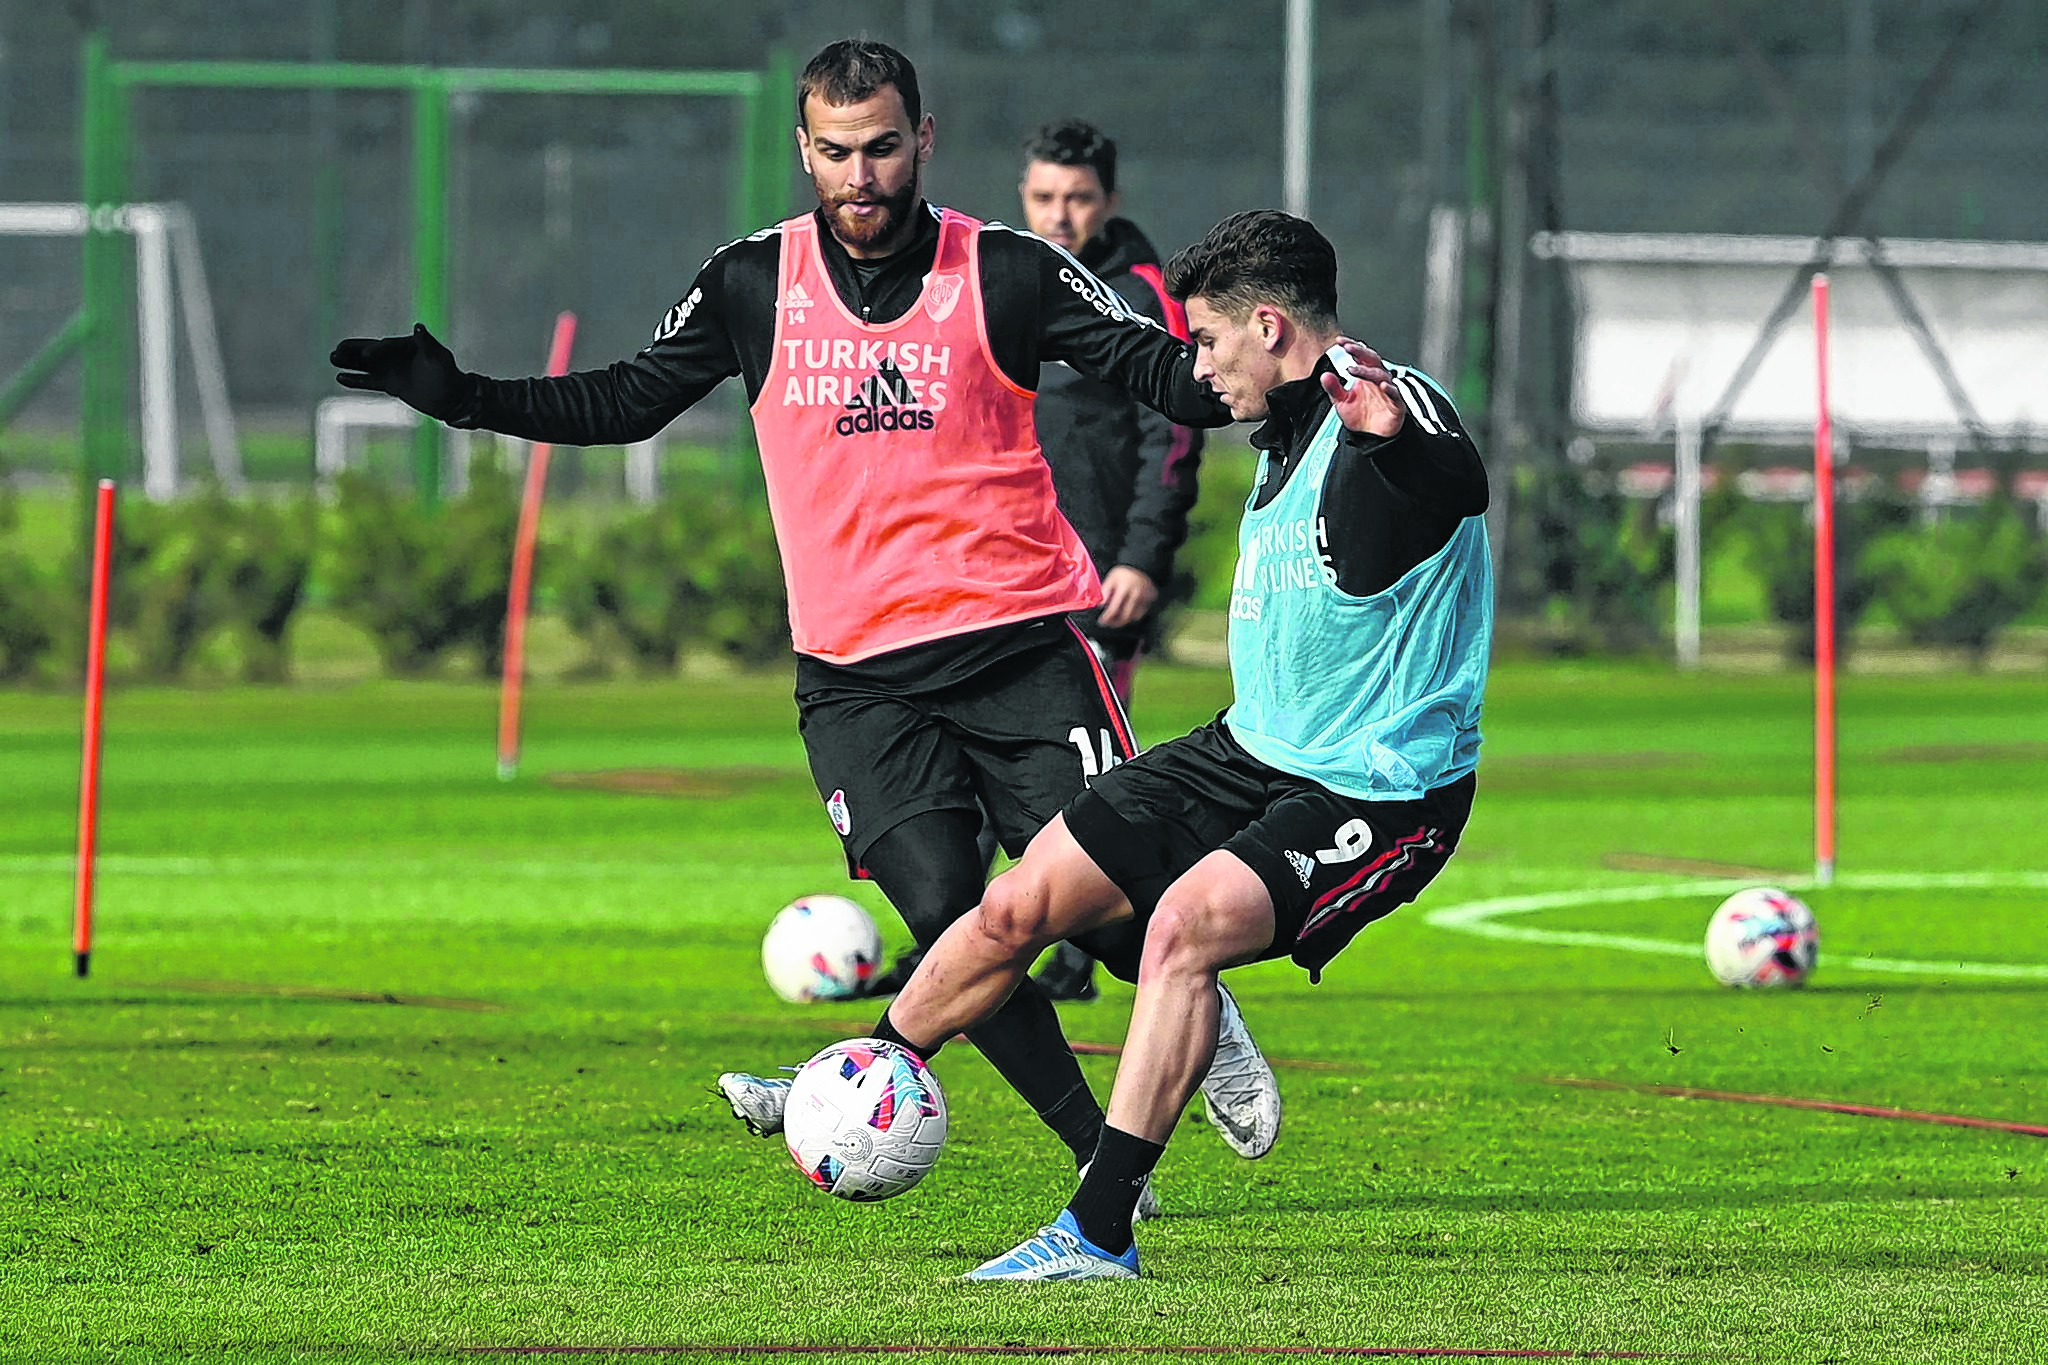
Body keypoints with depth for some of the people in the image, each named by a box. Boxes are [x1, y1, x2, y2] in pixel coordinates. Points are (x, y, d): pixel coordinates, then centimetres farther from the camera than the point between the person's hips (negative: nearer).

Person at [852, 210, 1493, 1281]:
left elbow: (1462, 482, -43)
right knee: (1018, 903, 8)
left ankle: (1100, 1232, -30)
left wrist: (1398, 430, -58)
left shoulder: (1391, 410, -19)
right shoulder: (1288, 436, 11)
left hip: (1380, 792, -9)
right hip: (1252, 753, 9)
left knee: (1186, 923, -32)